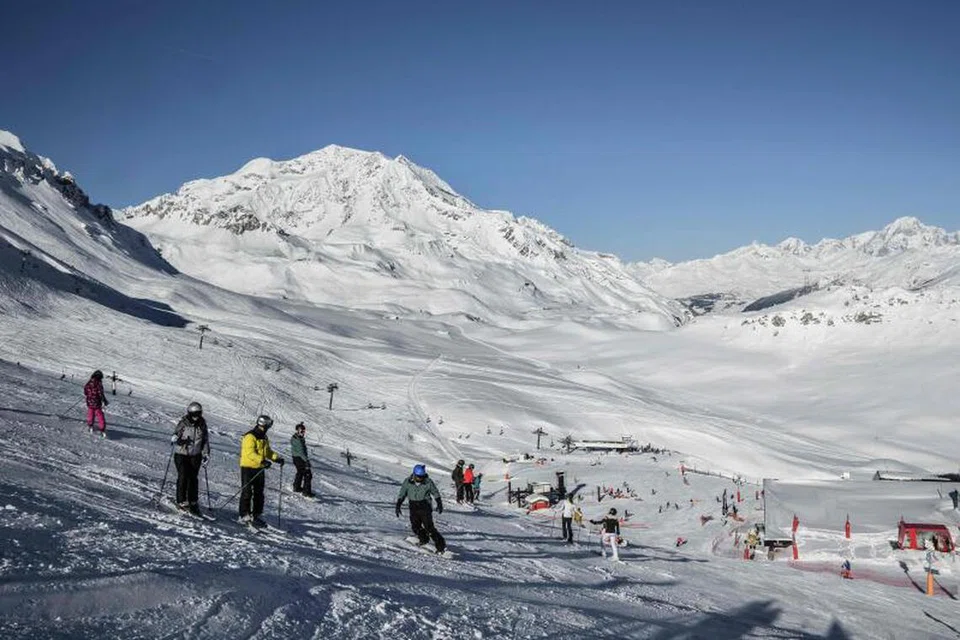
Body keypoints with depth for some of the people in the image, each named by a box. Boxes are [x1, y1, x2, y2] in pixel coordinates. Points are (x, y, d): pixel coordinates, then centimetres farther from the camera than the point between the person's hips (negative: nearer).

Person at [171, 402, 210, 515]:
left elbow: (205, 440, 11)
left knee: (193, 478, 3)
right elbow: (175, 435, 1)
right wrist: (176, 439, -23)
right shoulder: (183, 423, -7)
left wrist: (206, 453, 4)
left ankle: (193, 502, 13)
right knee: (183, 477, -9)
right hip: (181, 454, -3)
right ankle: (181, 502, 1)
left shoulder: (202, 425, 2)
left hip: (195, 456, 3)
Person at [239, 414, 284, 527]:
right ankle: (244, 516, 1)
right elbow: (250, 453, -26)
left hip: (259, 469, 8)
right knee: (247, 492, -5)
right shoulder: (250, 437, -15)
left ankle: (256, 515, 16)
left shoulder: (264, 438, 14)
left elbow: (268, 451, 19)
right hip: (248, 467, -8)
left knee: (259, 493, 9)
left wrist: (277, 458, 1)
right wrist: (262, 461, -37)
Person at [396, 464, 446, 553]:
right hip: (414, 508, 3)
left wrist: (439, 504, 4)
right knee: (415, 527, -1)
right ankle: (424, 539, 27)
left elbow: (436, 493, 6)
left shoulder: (428, 482, -9)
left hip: (425, 508, -3)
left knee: (429, 528, -11)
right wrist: (398, 506, 1)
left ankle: (441, 545, -6)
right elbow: (402, 495, 7)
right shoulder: (407, 482, -4)